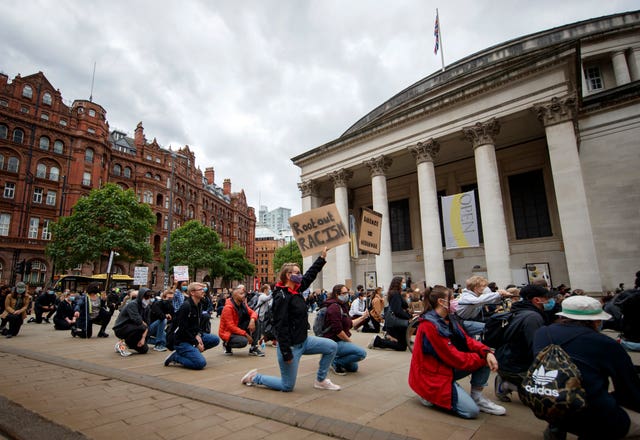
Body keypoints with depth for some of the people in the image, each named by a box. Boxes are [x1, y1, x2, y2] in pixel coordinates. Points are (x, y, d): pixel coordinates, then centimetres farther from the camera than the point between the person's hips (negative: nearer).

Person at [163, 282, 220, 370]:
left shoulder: (199, 306, 7)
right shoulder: (186, 306, -20)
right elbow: (183, 329, -20)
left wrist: (198, 335, -6)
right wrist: (196, 344, -16)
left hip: (193, 336, 9)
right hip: (182, 341, -9)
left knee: (215, 339, -5)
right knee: (201, 363, -22)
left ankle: (193, 352, 4)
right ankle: (175, 357, -3)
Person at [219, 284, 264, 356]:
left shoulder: (243, 304, 1)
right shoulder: (228, 307, -23)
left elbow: (253, 313, 0)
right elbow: (231, 327, -25)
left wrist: (252, 320, -26)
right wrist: (246, 334, -26)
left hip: (238, 329, 8)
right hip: (227, 332, -7)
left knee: (254, 320, -11)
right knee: (243, 341, -34)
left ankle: (254, 348, -6)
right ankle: (227, 344, 1)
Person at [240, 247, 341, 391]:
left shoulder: (297, 290, 3)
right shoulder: (282, 297, -23)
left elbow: (310, 275, 14)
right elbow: (281, 326, -25)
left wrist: (322, 257, 13)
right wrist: (286, 353, -24)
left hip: (303, 341, 9)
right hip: (291, 346, -9)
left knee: (332, 346, 5)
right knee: (287, 386, 5)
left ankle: (320, 380, 20)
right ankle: (254, 377, 22)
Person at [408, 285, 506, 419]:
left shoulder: (449, 320, 3)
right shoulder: (430, 326, -25)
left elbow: (467, 340, 0)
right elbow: (454, 358, -23)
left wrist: (486, 352, -19)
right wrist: (482, 359, -13)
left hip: (447, 367, 9)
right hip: (432, 376, -9)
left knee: (484, 356, -3)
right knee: (471, 411, -18)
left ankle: (477, 398, 8)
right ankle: (431, 396, 3)